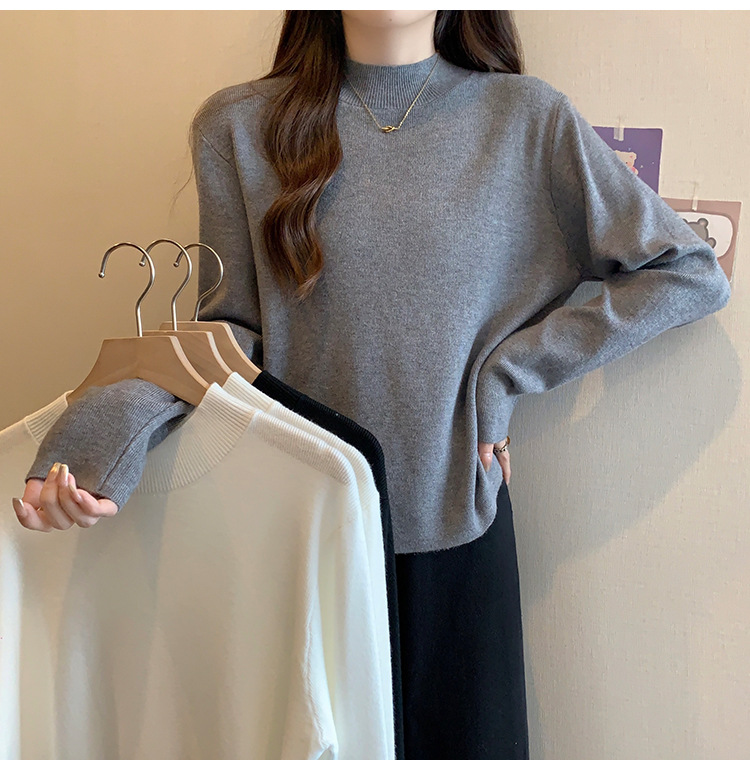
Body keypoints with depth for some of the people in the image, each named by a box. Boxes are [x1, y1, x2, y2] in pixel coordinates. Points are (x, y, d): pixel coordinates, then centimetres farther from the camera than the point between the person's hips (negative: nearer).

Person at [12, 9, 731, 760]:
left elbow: (693, 273, -2)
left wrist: (503, 374, -7)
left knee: (464, 739, 16)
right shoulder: (238, 124, 0)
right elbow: (231, 335, -1)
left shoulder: (528, 118, -2)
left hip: (455, 523, 0)